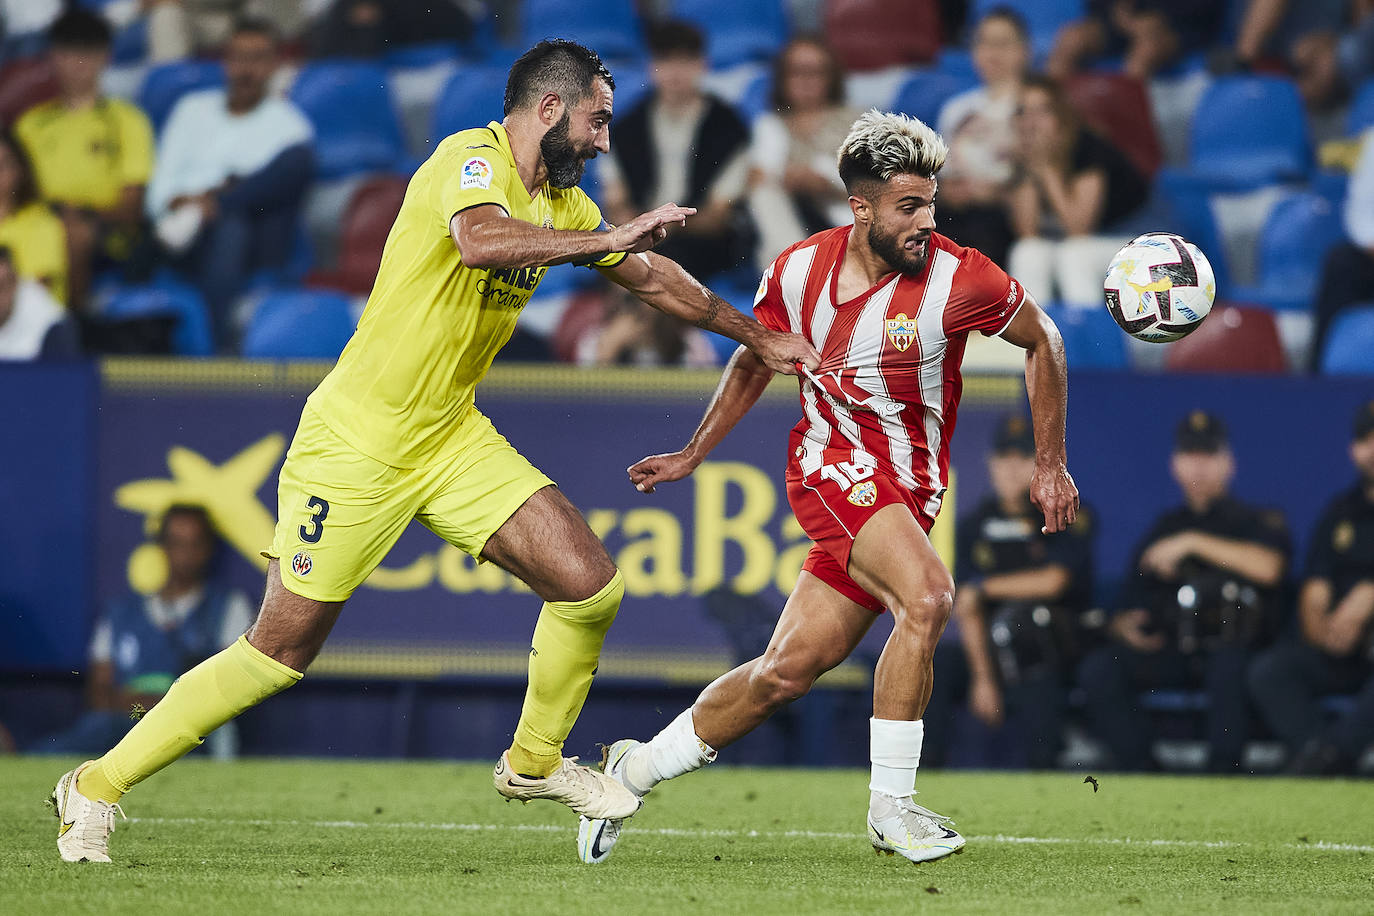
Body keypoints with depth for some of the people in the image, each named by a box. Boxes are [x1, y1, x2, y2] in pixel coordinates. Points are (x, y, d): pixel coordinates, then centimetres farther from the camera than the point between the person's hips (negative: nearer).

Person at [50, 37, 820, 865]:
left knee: (590, 584, -6)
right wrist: (610, 237, -37)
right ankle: (98, 788, 8)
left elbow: (650, 277, 24)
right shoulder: (471, 161, -17)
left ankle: (535, 762, 18)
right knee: (282, 650, -6)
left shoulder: (560, 201, 9)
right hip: (355, 445, -8)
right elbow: (481, 240, -40)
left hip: (453, 439, 8)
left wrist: (761, 339, 29)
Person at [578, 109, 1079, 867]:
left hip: (908, 491, 1)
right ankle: (891, 806, -18)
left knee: (787, 671, 0)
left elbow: (1042, 341, 5)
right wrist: (693, 455, 22)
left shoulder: (958, 278, -12)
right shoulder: (799, 272, -5)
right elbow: (753, 361, 16)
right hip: (831, 469, -1)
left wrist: (1050, 463, 7)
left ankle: (634, 770, 19)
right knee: (927, 595, -29)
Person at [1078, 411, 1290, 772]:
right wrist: (1122, 625, -4)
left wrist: (1193, 543, -11)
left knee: (1230, 662, -39)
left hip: (1233, 649, -4)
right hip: (1168, 653, 4)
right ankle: (1141, 772, -22)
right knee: (1098, 668, -22)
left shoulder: (1256, 521, 10)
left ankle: (1222, 774, -30)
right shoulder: (1162, 529, 23)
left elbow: (1268, 567, -13)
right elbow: (1132, 603, 21)